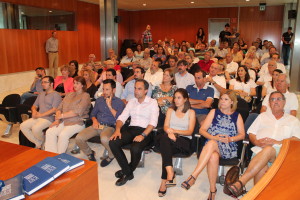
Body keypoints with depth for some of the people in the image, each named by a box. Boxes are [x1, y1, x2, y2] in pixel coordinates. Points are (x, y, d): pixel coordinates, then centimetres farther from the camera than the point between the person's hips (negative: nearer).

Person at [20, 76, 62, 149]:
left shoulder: (56, 95, -3)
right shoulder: (41, 94, 23)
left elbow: (54, 110, -14)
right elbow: (34, 106, 25)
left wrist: (41, 115, -15)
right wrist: (34, 111, 1)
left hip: (49, 118, -8)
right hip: (38, 118, 8)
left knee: (35, 128, -31)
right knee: (23, 126, -11)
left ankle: (44, 142, 0)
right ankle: (38, 144, -3)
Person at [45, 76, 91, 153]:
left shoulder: (85, 96, -2)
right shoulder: (69, 94, 21)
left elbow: (77, 111, -14)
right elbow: (60, 107, 16)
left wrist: (62, 115, -10)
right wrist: (57, 119, -1)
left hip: (77, 123, -6)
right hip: (64, 121, 7)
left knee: (63, 134, -31)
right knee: (49, 132, -17)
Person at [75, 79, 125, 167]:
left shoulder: (119, 102, 3)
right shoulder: (99, 100, 18)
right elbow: (93, 113, 25)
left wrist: (110, 106, -12)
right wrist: (94, 120, 2)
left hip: (109, 127, -5)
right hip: (97, 126, 5)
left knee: (104, 139, -39)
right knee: (78, 138, -18)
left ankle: (111, 156, -4)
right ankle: (90, 153, 12)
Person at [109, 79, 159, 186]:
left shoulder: (152, 102, 3)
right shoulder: (131, 102, 18)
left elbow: (153, 122, -9)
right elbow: (122, 117, 12)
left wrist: (143, 135, -23)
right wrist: (117, 129, -8)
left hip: (145, 131, -5)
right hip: (131, 129, 5)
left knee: (135, 148, -34)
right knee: (113, 142, -21)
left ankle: (127, 171, -1)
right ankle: (128, 172, -10)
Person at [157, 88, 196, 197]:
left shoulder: (191, 112, 10)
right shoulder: (170, 110, 19)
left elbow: (190, 132, -1)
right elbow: (165, 127, 5)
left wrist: (175, 131, -17)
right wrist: (170, 133, -19)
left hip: (185, 142, -2)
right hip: (171, 139, 3)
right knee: (164, 137, -36)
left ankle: (164, 181, -38)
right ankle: (170, 173, -44)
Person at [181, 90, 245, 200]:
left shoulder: (237, 116, 17)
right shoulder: (214, 112, 15)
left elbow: (242, 134, 10)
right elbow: (202, 130, 7)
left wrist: (230, 139, -10)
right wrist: (213, 137, -11)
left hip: (229, 148, -1)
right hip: (211, 144, 1)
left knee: (211, 144, -36)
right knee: (213, 157, -36)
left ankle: (193, 177, -39)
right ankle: (212, 189, -24)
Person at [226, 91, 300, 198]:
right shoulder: (263, 116, 28)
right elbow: (251, 133, 19)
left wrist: (278, 142, -10)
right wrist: (257, 142, -4)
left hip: (281, 152, -2)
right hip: (260, 150, 2)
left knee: (268, 149, -38)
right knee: (262, 167, -35)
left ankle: (240, 182, -46)